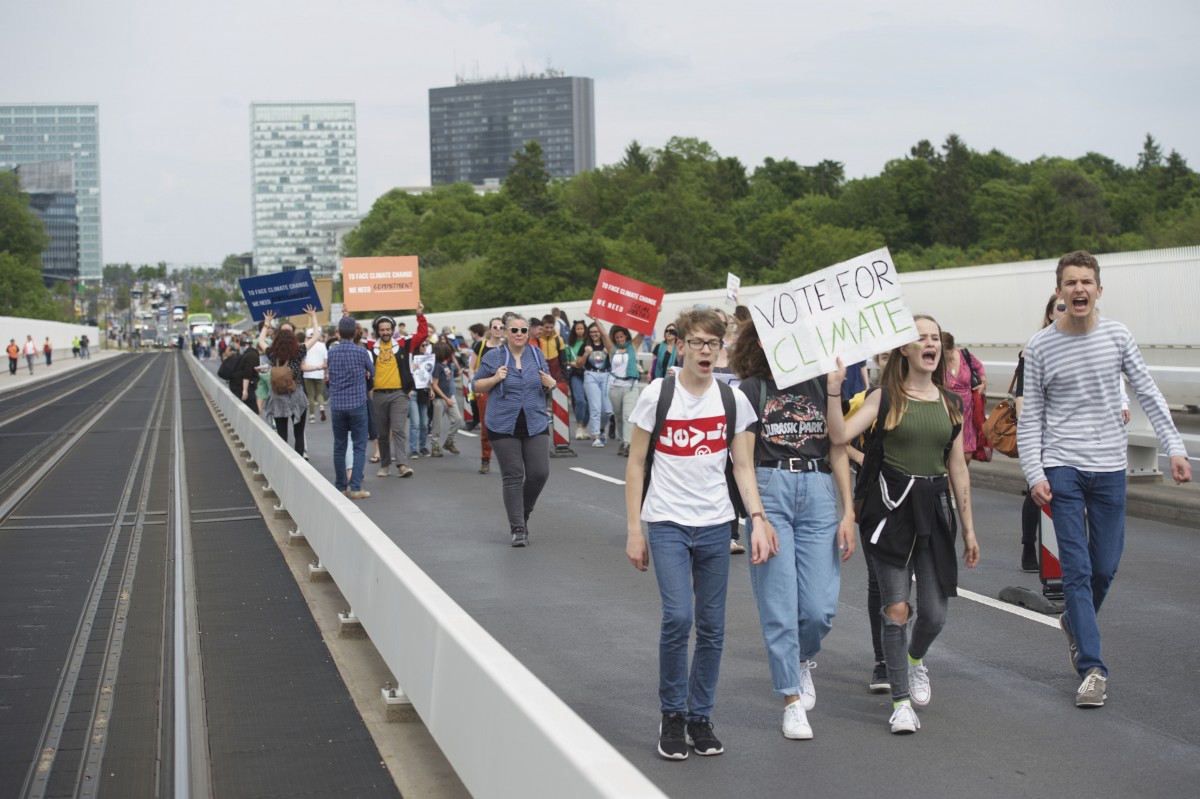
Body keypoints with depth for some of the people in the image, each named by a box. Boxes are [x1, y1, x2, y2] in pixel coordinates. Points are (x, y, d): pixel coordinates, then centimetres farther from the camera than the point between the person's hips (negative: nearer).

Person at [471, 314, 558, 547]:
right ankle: (517, 528, 2)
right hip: (504, 426, -3)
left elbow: (547, 382, 19)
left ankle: (523, 512, 23)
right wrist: (495, 379, -14)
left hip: (535, 424, 3)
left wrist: (550, 384, -4)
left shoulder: (537, 354, 8)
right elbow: (477, 386, 4)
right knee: (512, 476, -3)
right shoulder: (494, 356, -1)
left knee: (539, 473, -3)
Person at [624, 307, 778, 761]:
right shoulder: (657, 395, -4)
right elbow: (635, 465, 1)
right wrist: (634, 530, -2)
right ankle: (672, 715, 2)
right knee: (678, 617, -16)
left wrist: (758, 520, -6)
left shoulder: (733, 401, 3)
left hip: (715, 525, 3)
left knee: (712, 626, 6)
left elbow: (743, 467, 7)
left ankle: (700, 718, 21)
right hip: (667, 523, -3)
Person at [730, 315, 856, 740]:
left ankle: (802, 661, 31)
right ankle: (792, 700, 10)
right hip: (769, 491, -2)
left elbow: (838, 450, 8)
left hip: (817, 491, 2)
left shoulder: (821, 383, 8)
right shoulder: (751, 390, 2)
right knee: (779, 605, -2)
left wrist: (848, 513, 2)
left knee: (820, 609, -2)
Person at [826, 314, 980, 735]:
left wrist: (968, 527, 13)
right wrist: (834, 387, -23)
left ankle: (915, 658, 36)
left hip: (934, 508, 3)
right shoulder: (885, 398, -2)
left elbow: (958, 467, 13)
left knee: (934, 613, 1)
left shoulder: (950, 403, 10)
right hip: (890, 506, -3)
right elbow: (840, 434, -15)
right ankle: (901, 700, 9)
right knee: (896, 608, -4)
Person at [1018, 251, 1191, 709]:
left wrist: (1174, 448, -5)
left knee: (1106, 568, 9)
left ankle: (1075, 624, 39)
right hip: (1063, 468, -2)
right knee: (1077, 570, -6)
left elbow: (1148, 395, 5)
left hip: (1110, 468, 2)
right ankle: (1093, 670, -4)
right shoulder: (1040, 347, -2)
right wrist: (1034, 474, -8)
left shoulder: (1117, 337, 2)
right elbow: (1030, 417, 1)